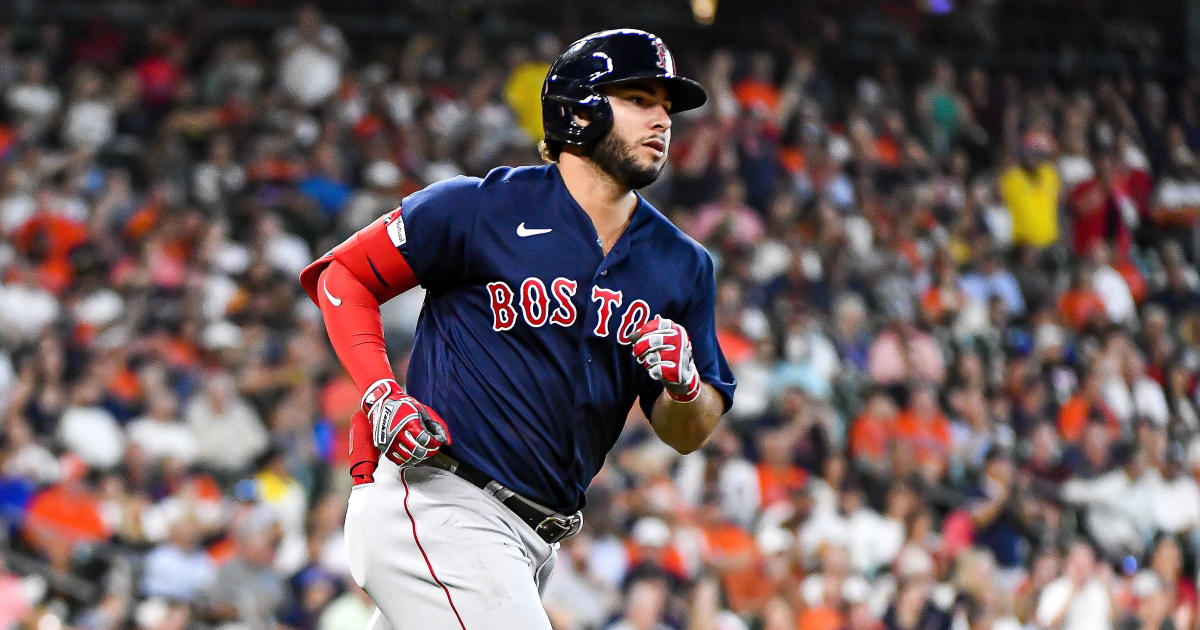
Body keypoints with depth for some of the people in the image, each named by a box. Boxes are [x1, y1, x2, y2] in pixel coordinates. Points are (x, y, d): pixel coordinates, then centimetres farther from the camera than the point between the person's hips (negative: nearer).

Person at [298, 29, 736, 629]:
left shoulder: (681, 266, 11)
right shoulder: (484, 207, -4)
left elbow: (687, 436, 13)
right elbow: (344, 275, 3)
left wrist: (684, 383, -11)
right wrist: (382, 394, -12)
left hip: (532, 536, 7)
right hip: (434, 506, -7)